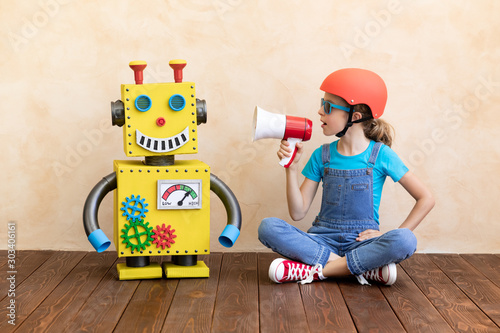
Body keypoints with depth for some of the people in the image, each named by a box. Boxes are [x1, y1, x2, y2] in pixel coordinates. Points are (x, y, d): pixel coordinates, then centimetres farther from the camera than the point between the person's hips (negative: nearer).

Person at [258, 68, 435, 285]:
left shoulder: (380, 154, -2)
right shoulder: (321, 156, 6)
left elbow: (426, 199, -1)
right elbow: (297, 213, 2)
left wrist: (393, 241, -7)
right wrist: (291, 167, -7)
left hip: (360, 241, -2)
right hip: (322, 240, 2)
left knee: (406, 241, -33)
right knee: (268, 227, -25)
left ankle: (313, 270, -25)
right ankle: (368, 268, -24)